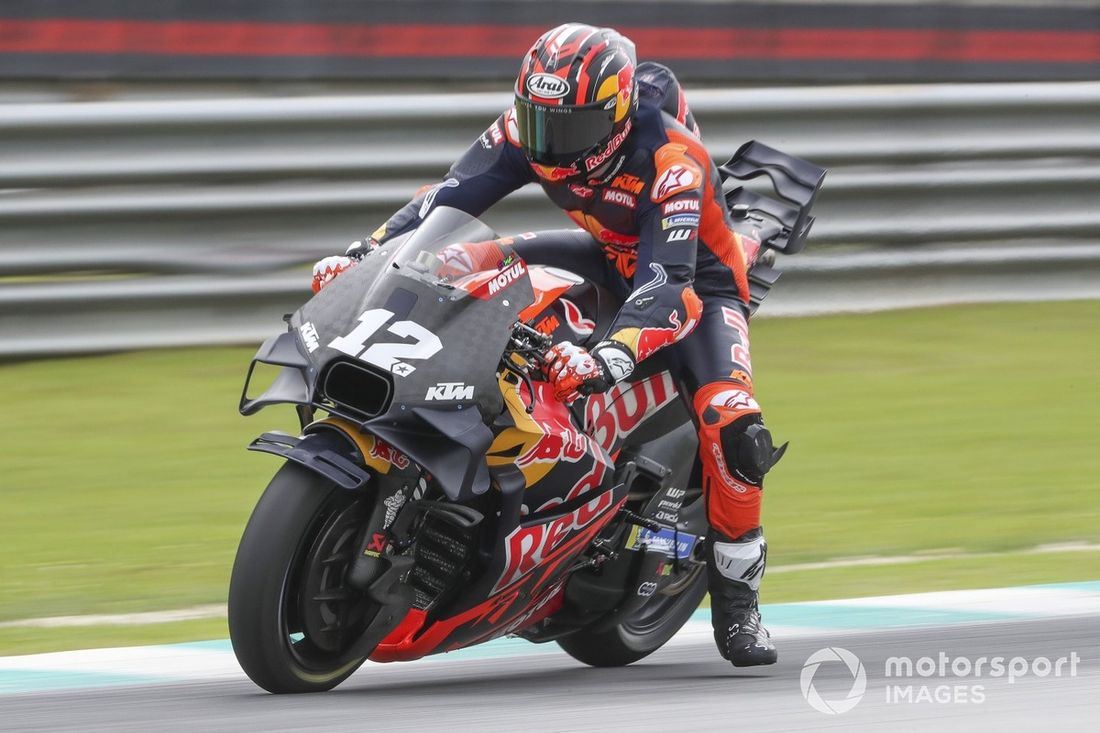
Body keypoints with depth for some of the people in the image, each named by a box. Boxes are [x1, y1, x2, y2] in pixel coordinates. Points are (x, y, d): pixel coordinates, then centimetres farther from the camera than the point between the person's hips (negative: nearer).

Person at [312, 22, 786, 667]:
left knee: (733, 425, -29)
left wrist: (609, 360, -61)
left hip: (699, 277, -6)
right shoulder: (531, 127, -19)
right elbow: (450, 196, -20)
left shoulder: (671, 157, -36)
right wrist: (365, 255, -34)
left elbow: (667, 283, -45)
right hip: (616, 257, 6)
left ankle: (737, 602, -12)